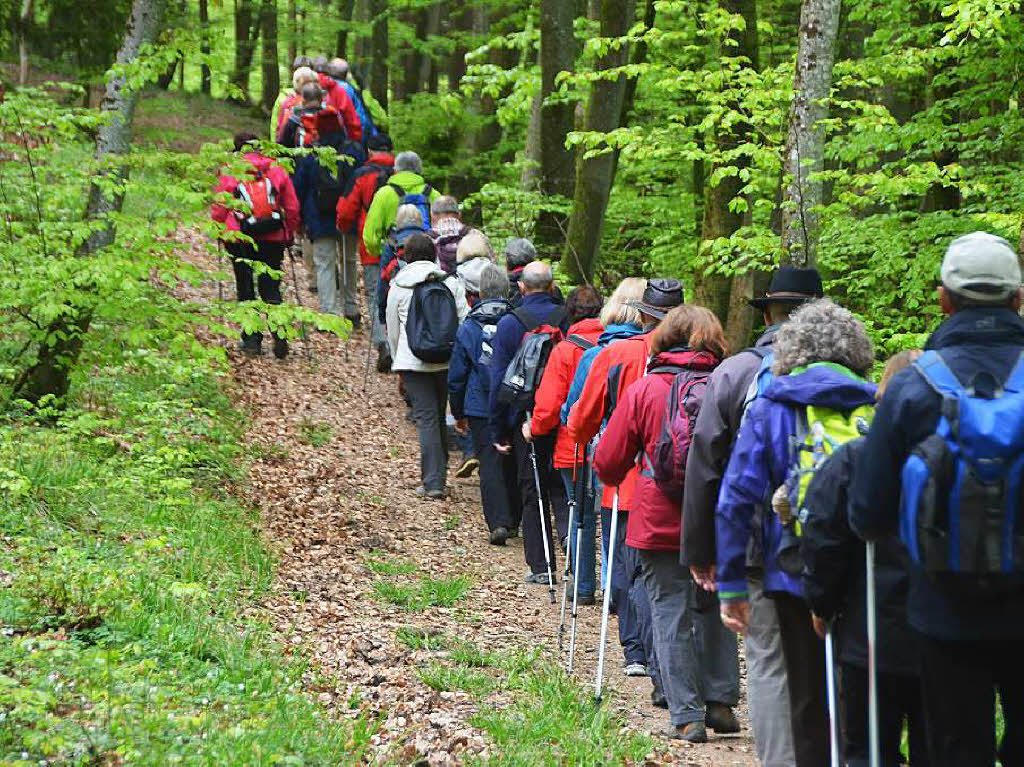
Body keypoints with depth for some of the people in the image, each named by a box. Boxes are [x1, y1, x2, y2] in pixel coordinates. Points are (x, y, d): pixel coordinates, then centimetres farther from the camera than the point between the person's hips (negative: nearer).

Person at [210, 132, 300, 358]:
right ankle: (279, 333, -13)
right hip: (273, 239, 2)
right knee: (271, 287, 8)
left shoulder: (229, 173, 0)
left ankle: (252, 340, 9)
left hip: (240, 239, -1)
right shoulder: (277, 171, 5)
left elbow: (218, 209, 1)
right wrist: (289, 234, 19)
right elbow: (292, 208, 8)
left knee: (246, 290, 11)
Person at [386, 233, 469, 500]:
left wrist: (399, 360, 22)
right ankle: (439, 475, 23)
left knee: (426, 418, -3)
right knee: (439, 417, 15)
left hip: (413, 361, -2)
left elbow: (393, 331, 8)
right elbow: (464, 323, 1)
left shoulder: (399, 287, 0)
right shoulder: (451, 283, 3)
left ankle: (433, 483, -9)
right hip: (447, 360, 2)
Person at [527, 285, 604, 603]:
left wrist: (534, 428, 10)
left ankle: (585, 587, 12)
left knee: (581, 516, 7)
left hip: (575, 448, -2)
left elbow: (549, 404, -9)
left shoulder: (564, 350, -7)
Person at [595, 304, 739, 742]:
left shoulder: (644, 389, -4)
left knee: (671, 614, 3)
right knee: (714, 609, 19)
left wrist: (615, 483, 24)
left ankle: (687, 717, 1)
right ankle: (720, 703, 20)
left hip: (660, 522, -2)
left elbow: (608, 462, 2)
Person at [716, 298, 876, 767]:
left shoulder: (769, 410, -1)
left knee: (811, 708, 10)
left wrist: (731, 585, -1)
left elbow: (735, 499, -5)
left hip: (798, 575, -1)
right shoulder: (877, 407, 1)